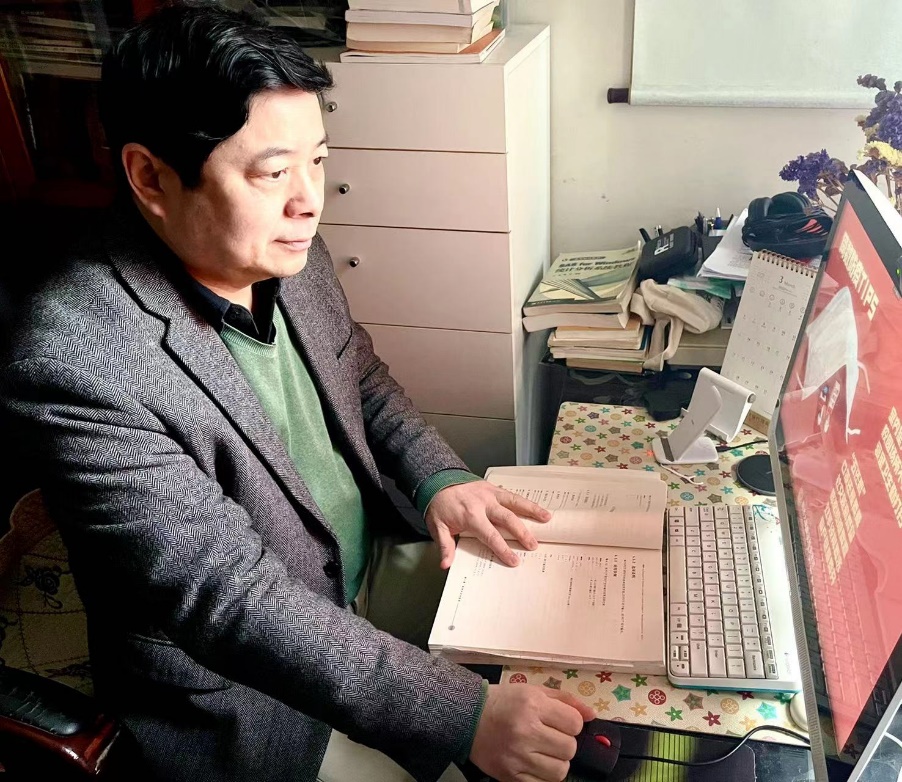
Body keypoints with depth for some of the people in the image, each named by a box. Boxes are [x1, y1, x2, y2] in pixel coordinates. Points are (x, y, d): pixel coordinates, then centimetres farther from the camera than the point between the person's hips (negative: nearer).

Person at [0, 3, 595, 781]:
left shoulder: (285, 253, -8)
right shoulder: (74, 365, -30)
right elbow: (229, 600, -31)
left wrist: (440, 478, -8)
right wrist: (465, 715, -33)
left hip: (375, 566, 7)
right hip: (250, 696, -6)